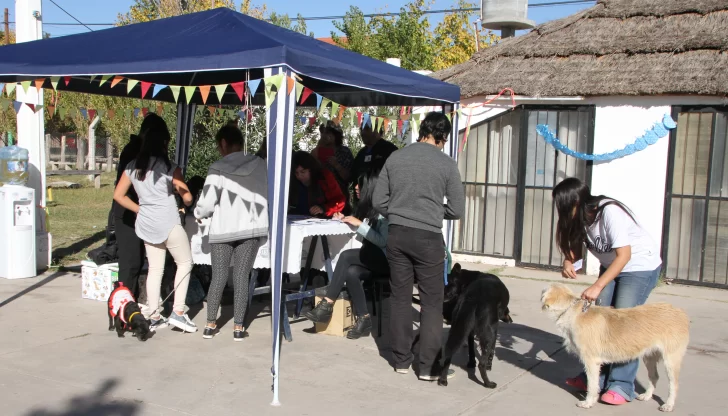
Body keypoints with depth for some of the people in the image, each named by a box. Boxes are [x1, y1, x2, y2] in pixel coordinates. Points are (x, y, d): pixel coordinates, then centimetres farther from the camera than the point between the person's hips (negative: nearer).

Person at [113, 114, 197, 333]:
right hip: (168, 223, -6)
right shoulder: (169, 167, -12)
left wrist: (140, 209, 14)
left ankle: (153, 316, 15)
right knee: (185, 263, 7)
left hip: (146, 224, 6)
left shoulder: (133, 166, 5)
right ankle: (178, 312, 2)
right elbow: (187, 198, -11)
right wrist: (186, 204, 12)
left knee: (155, 268, 12)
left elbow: (118, 195, 8)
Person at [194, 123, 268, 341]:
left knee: (218, 277, 9)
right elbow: (268, 195, 4)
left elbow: (207, 202, -7)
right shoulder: (259, 164, -1)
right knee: (242, 276, 4)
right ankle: (238, 327, 6)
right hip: (251, 228, 1)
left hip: (223, 229, -1)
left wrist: (198, 214, 14)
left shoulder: (218, 168, -7)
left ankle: (210, 324, 17)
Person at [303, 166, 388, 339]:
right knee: (351, 272, -25)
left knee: (347, 256, -27)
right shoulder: (368, 207, 12)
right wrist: (347, 221, 4)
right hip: (376, 259, 7)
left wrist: (359, 224, -18)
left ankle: (327, 305, -23)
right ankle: (364, 319, -20)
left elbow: (383, 241, -19)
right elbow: (368, 235, 16)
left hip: (388, 259, -7)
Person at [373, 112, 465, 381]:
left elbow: (379, 201, 6)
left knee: (400, 298, 11)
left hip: (397, 235, 4)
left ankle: (401, 359, 20)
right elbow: (457, 210, 0)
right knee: (431, 303, 5)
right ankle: (429, 366, 8)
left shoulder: (395, 158, 4)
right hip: (428, 238, -3)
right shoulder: (447, 164, -4)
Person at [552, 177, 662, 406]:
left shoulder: (610, 212, -30)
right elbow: (576, 247, -3)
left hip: (640, 266, -8)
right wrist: (568, 261, -27)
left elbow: (624, 255, -31)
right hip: (611, 266, 8)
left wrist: (598, 286, -36)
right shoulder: (580, 217, -7)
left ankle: (622, 386, -7)